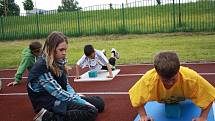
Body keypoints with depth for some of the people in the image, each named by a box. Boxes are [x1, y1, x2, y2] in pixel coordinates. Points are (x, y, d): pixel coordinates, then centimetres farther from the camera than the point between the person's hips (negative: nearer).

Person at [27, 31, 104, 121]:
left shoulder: (58, 62, 5)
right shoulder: (42, 67, -21)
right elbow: (58, 92, -22)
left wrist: (78, 97, -6)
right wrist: (84, 103, -17)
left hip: (62, 97, 9)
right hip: (49, 104, -9)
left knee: (99, 102, 9)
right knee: (91, 111, -21)